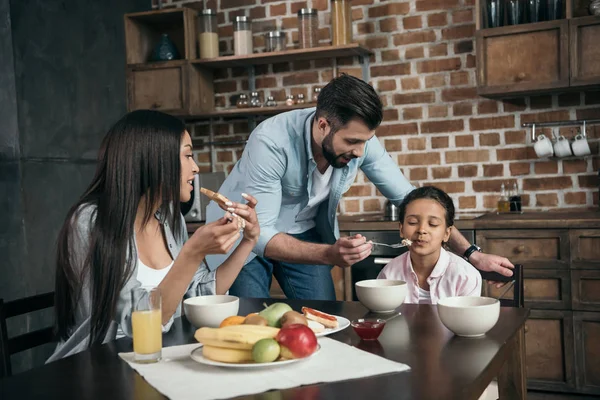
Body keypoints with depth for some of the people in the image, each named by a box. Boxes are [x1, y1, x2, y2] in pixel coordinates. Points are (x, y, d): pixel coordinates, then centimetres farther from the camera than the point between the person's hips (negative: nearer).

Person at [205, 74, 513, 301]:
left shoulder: (360, 140, -20)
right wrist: (329, 254, -50)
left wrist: (472, 255, -17)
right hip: (247, 235, -4)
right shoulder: (271, 142, -34)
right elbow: (260, 235, -35)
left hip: (304, 233, 4)